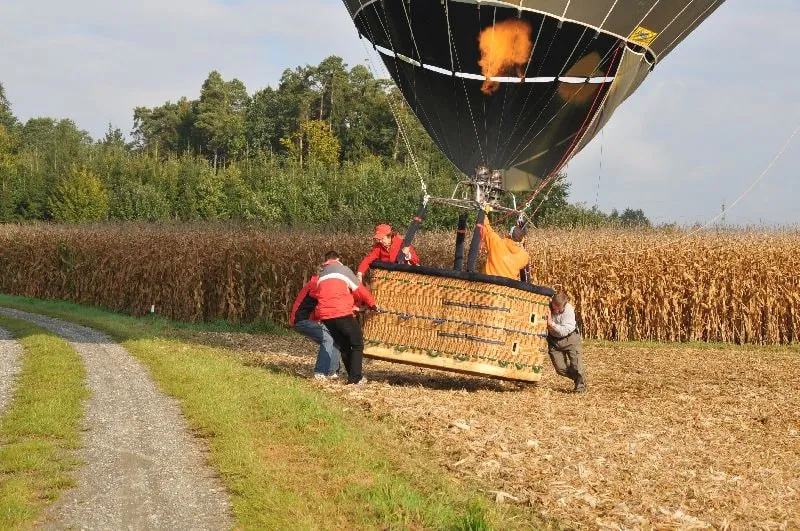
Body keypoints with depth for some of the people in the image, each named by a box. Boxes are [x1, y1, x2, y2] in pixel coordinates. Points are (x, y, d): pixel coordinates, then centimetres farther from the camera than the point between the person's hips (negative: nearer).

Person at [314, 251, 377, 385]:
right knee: (357, 344, 5)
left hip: (325, 316, 6)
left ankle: (352, 375, 16)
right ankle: (355, 377, -5)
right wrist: (372, 304, 21)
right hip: (342, 313, -6)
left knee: (343, 346, 19)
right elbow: (359, 289, 6)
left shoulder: (321, 276, 24)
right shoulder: (343, 269, 6)